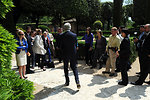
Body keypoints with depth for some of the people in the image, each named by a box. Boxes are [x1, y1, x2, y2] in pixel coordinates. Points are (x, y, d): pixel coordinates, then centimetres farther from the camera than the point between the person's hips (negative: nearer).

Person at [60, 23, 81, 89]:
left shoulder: (62, 36, -8)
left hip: (65, 54, -1)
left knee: (66, 68, 14)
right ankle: (77, 82, -6)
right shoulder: (74, 35, -4)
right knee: (74, 67, 7)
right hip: (73, 53, 1)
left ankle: (67, 82, 20)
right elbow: (75, 44, 4)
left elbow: (61, 46, -3)